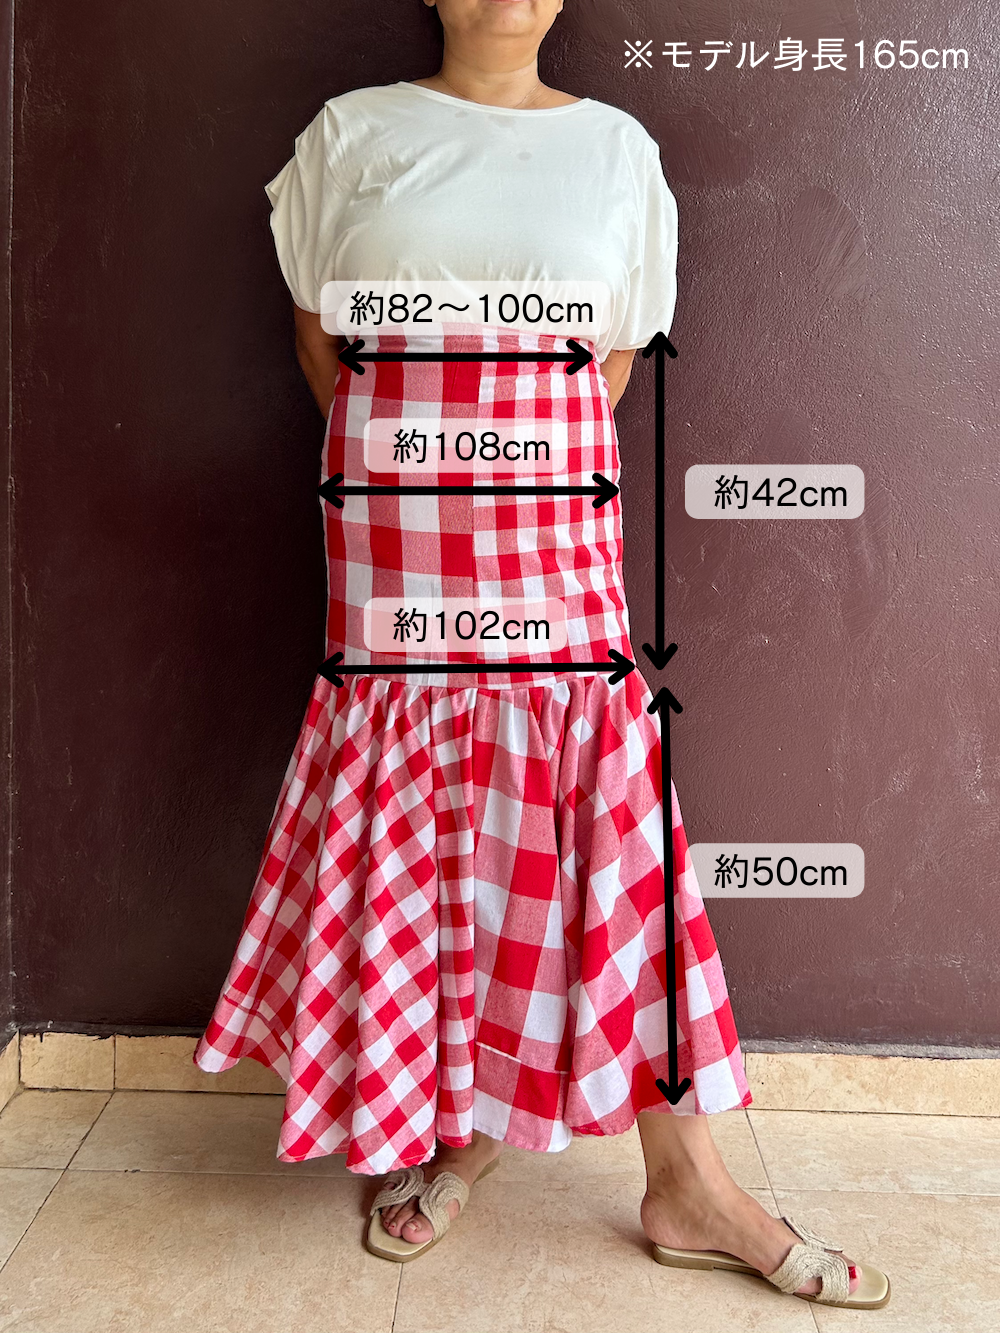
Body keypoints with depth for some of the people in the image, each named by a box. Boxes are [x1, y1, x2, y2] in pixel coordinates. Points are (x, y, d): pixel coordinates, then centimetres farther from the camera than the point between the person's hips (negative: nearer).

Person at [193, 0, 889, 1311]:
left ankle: (687, 1182, 8)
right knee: (416, 811, 4)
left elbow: (614, 363, 11)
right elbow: (321, 341, 11)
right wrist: (415, 470, 5)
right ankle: (449, 1129, 23)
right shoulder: (352, 134, 7)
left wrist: (515, 475, 4)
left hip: (558, 534, 0)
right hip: (394, 534, 0)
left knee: (604, 811, -2)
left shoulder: (619, 147, 8)